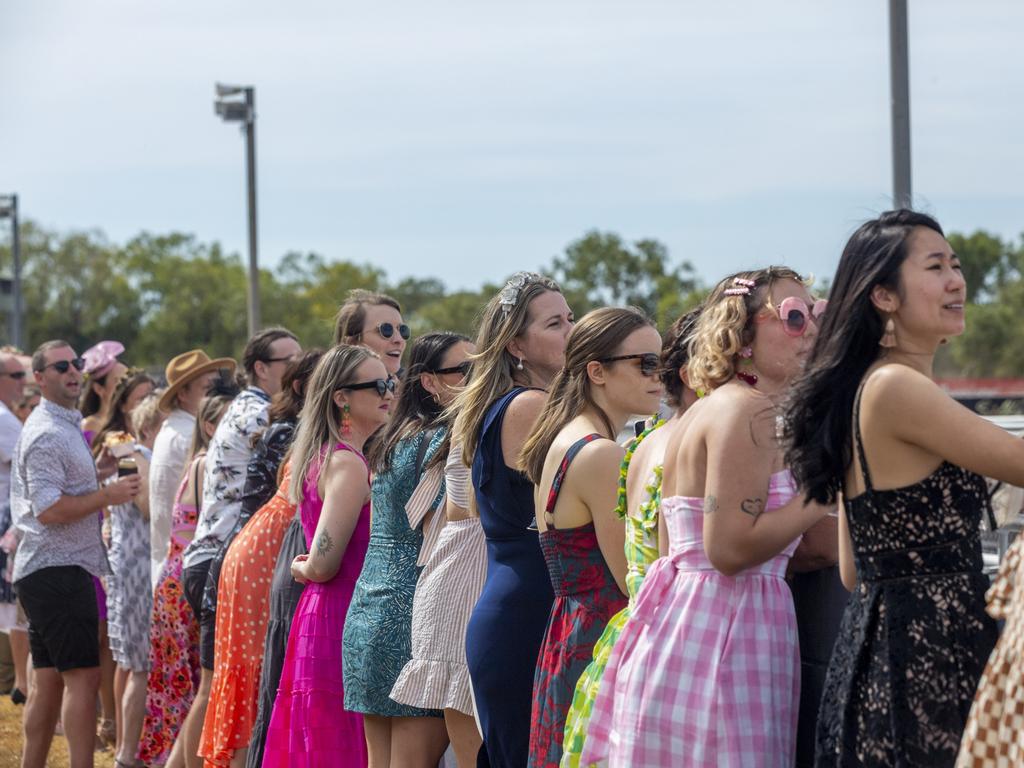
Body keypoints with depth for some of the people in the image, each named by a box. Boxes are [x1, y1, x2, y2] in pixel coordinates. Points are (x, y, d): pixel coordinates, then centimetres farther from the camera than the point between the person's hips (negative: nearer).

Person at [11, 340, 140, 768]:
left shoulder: (64, 426, 19)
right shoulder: (48, 434, -14)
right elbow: (49, 510, -21)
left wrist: (95, 472, 16)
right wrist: (107, 495, -18)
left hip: (48, 569, 10)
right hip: (58, 570, -10)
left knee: (49, 680, 12)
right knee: (82, 677, -13)